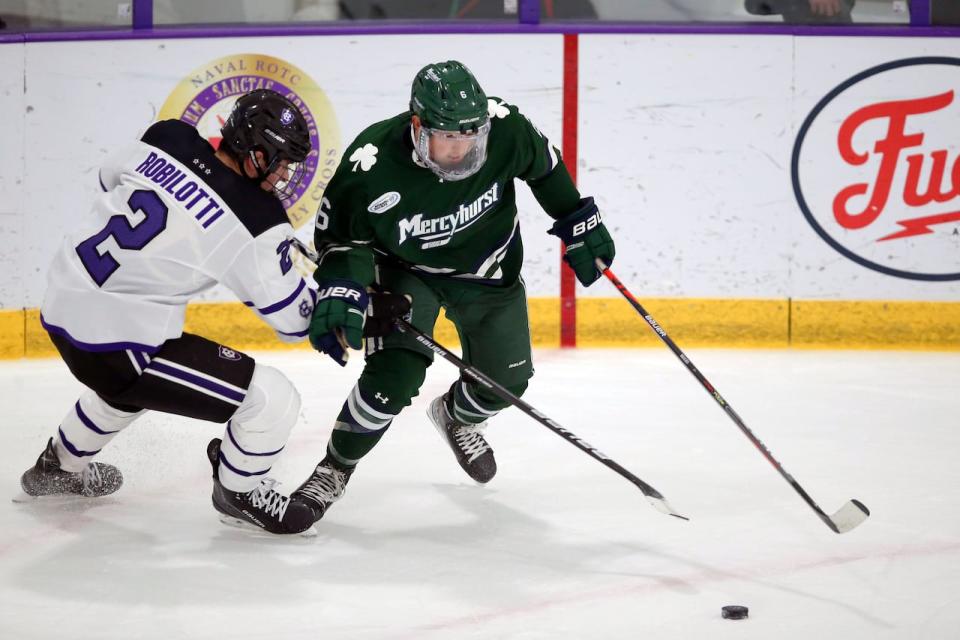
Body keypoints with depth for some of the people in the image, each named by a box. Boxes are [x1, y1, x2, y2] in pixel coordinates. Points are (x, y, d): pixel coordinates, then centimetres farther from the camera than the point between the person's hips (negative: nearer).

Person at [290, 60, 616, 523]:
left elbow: (544, 166, -5)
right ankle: (335, 468, 2)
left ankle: (456, 417, 48)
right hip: (406, 269, -3)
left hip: (487, 267, 4)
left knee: (505, 380, 9)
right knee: (395, 373, -23)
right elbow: (338, 234, -16)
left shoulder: (504, 129, -29)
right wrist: (340, 287, -32)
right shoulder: (370, 167, -34)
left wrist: (580, 223, 1)